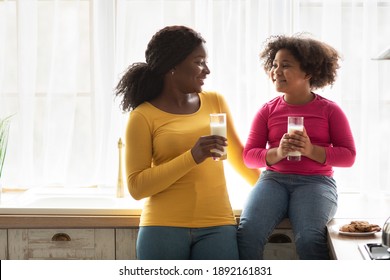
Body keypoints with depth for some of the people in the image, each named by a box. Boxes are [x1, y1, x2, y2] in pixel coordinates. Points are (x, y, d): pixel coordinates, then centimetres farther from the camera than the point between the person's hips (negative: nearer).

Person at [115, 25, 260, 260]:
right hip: (164, 229, -3)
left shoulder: (216, 102, 9)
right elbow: (136, 187, -9)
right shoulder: (143, 117, -3)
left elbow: (237, 154, 23)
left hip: (217, 227, 3)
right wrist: (192, 157, -17)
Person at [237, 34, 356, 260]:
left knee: (309, 239, -32)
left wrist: (311, 150, -14)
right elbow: (249, 156, 8)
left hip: (316, 181, -2)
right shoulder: (268, 111, 11)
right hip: (274, 179, 2)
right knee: (247, 233, -28)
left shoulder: (329, 110, 6)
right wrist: (278, 153, -13)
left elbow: (349, 156, 3)